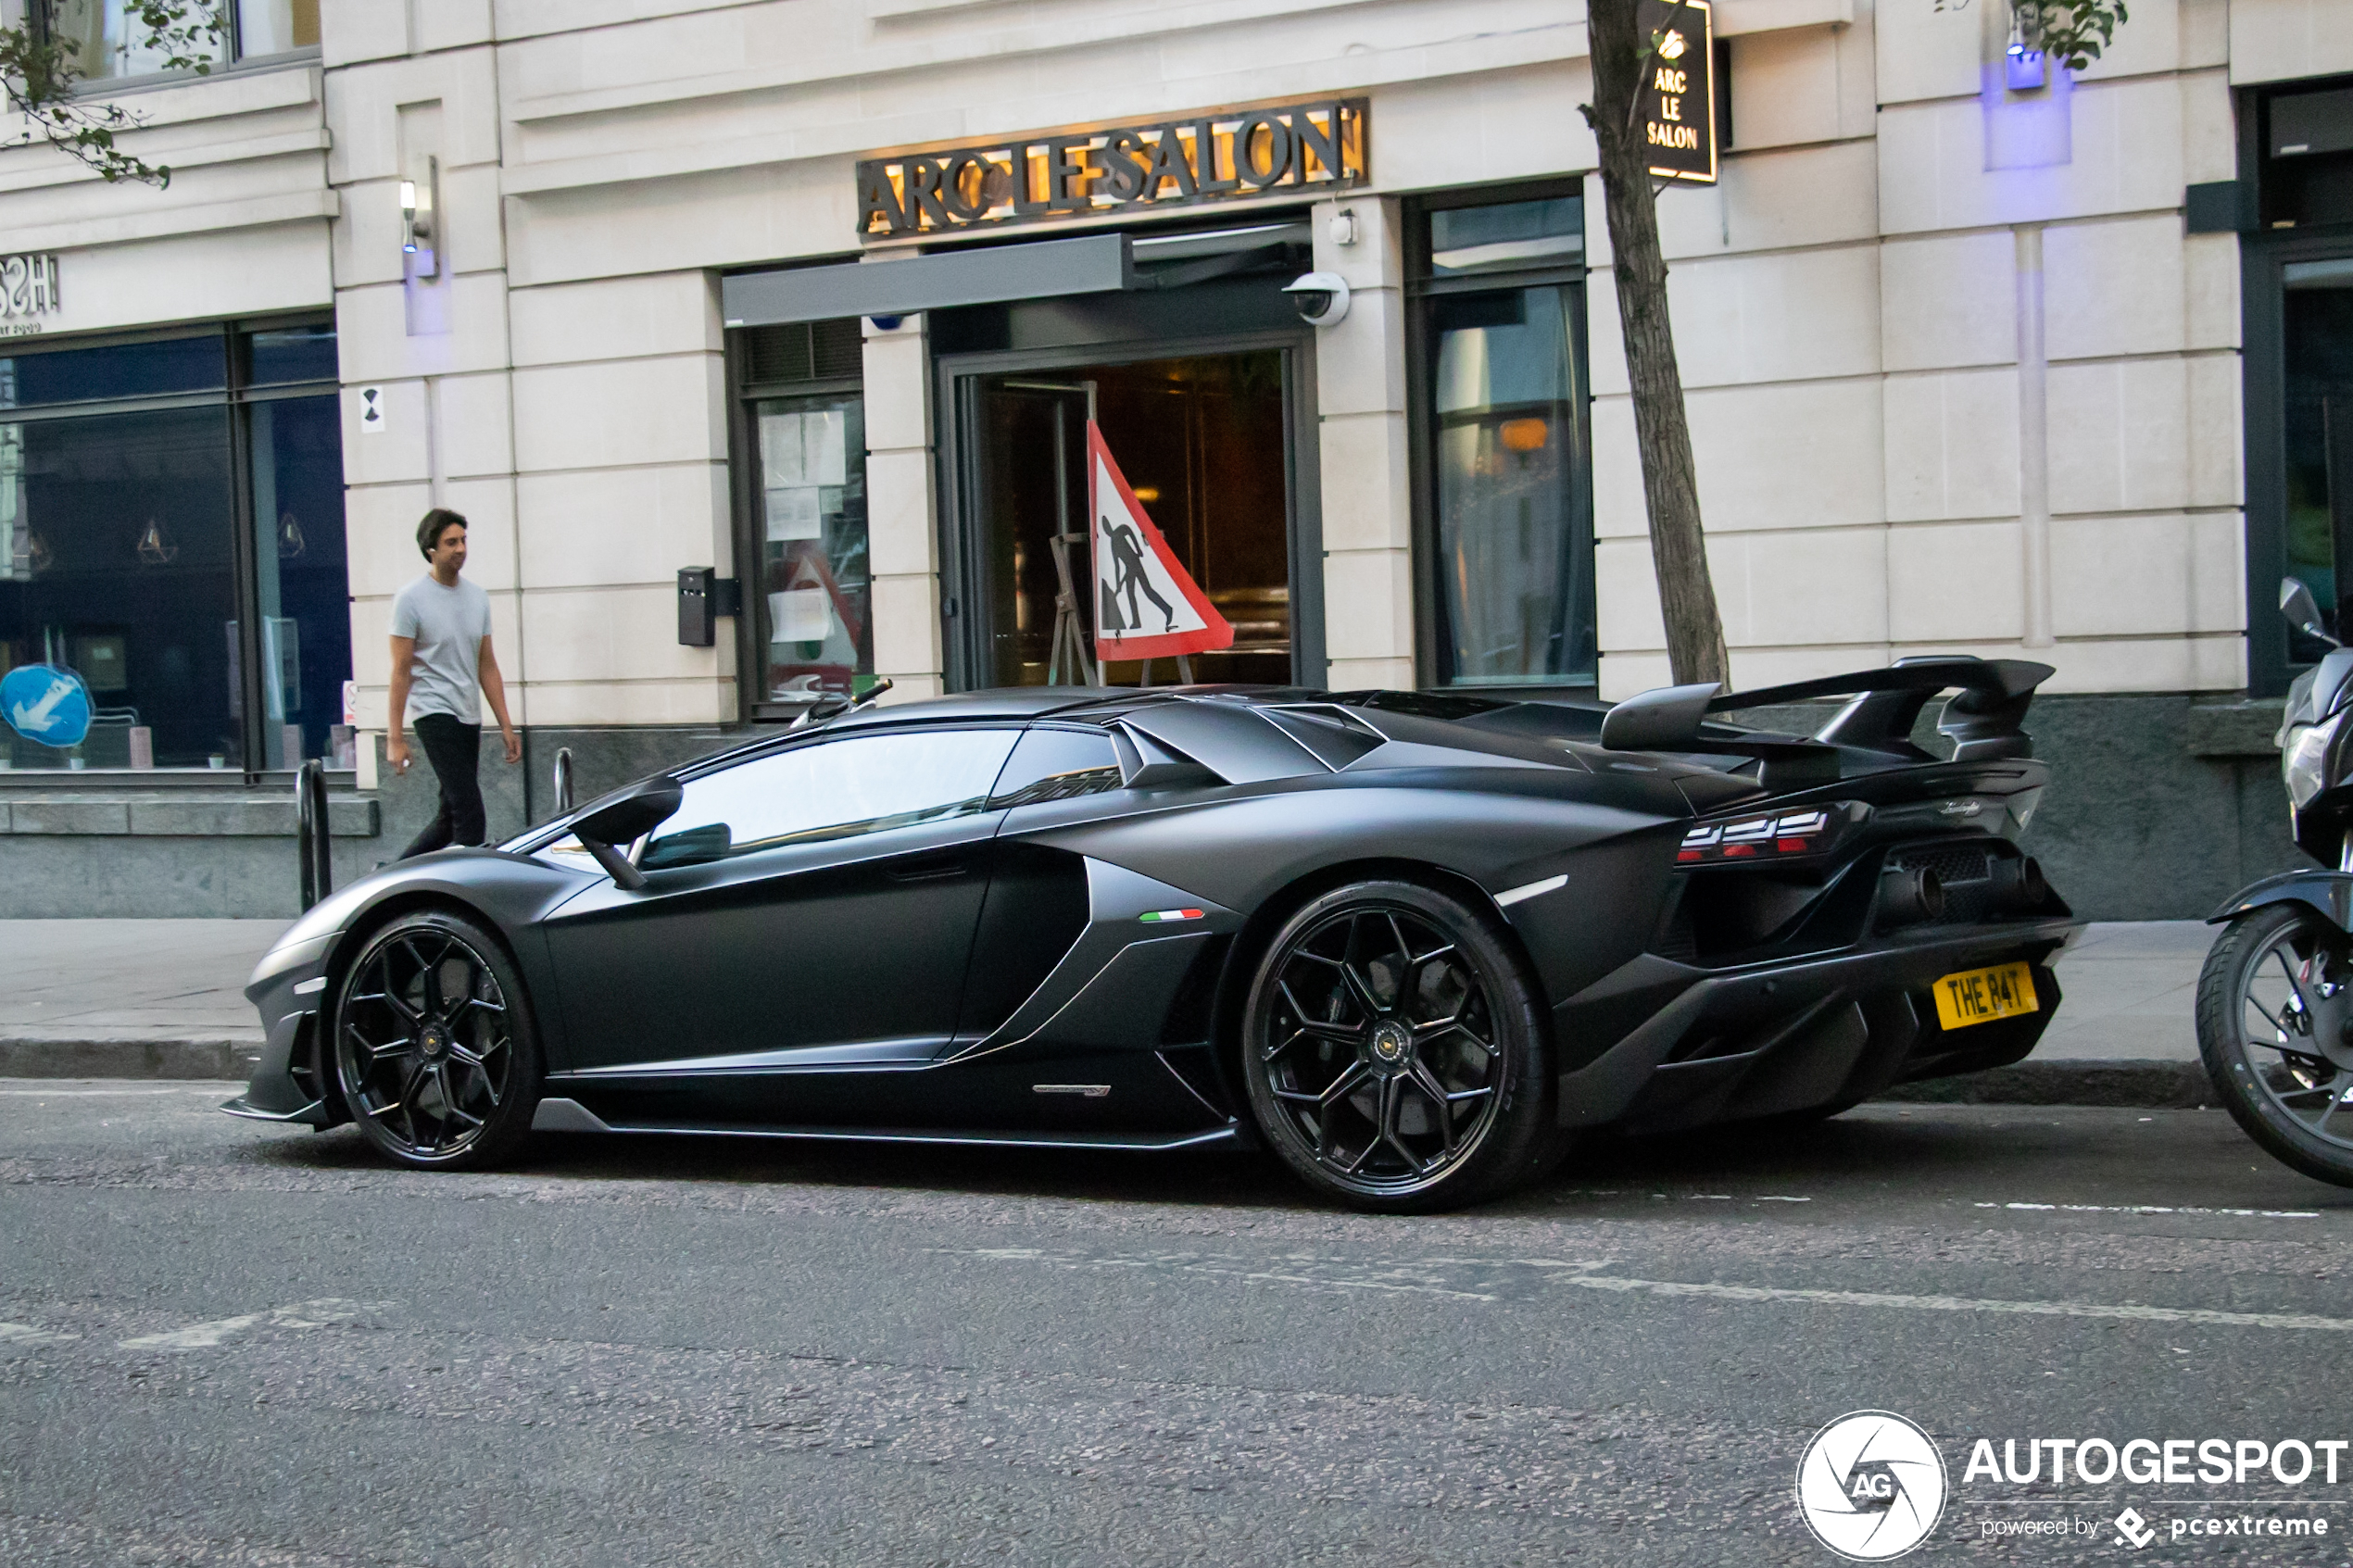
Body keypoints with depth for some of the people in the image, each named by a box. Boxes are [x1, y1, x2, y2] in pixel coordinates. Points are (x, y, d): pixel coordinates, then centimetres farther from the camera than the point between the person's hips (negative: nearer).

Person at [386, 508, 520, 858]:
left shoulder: (477, 598, 11)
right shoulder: (412, 599, -7)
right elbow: (401, 672, -8)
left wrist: (506, 726, 10)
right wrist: (395, 737, -11)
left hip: (468, 717, 7)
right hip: (435, 714, -7)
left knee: (452, 817, 12)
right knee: (469, 816, -13)